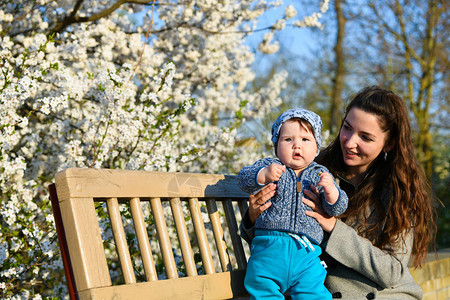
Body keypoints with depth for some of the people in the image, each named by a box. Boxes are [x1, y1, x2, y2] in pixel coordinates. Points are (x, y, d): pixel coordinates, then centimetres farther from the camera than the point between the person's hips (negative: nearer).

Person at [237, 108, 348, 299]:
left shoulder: (319, 174, 16)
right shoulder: (268, 166, 12)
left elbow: (337, 208, 9)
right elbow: (243, 179, -3)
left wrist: (330, 189, -13)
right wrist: (264, 175, -22)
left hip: (306, 251, 1)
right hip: (269, 248, 0)